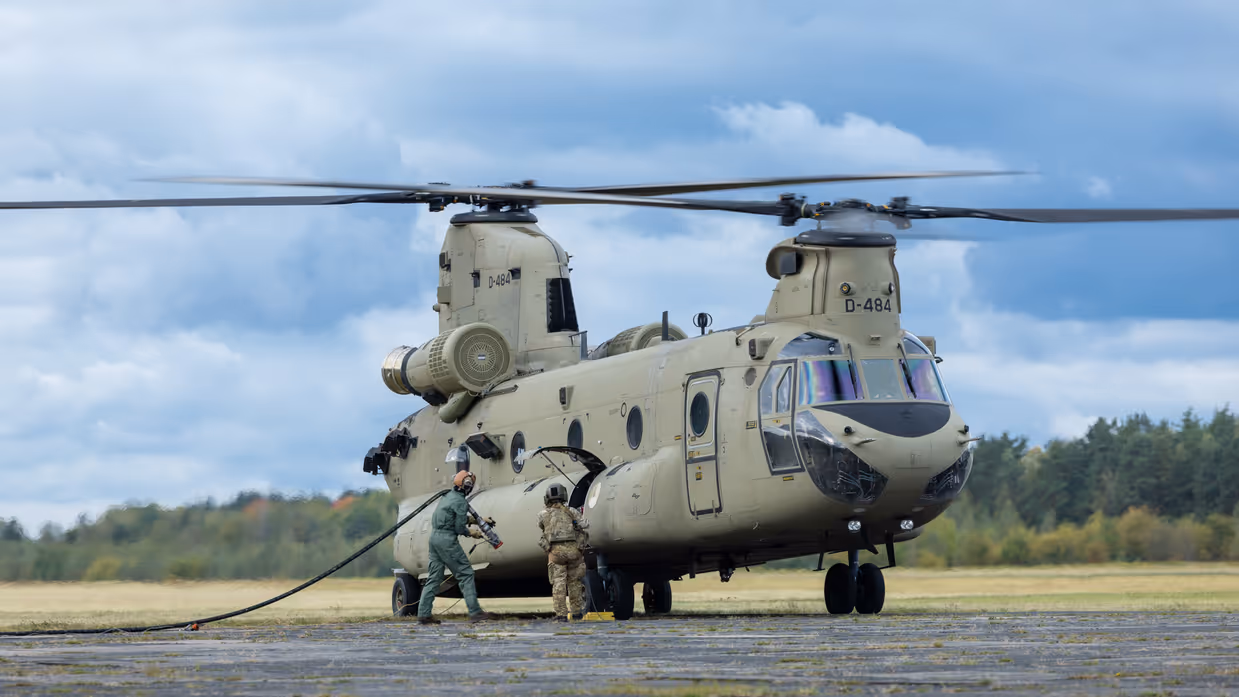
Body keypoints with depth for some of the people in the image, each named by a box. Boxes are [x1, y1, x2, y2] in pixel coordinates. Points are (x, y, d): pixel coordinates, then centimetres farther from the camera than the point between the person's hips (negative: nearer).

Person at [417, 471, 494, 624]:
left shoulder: (448, 496, 15)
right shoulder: (460, 502, -12)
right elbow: (459, 528, -13)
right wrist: (471, 533, 5)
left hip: (435, 536, 9)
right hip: (447, 540, -9)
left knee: (434, 577, 10)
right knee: (465, 574, -1)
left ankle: (423, 614, 6)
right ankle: (475, 612, -3)